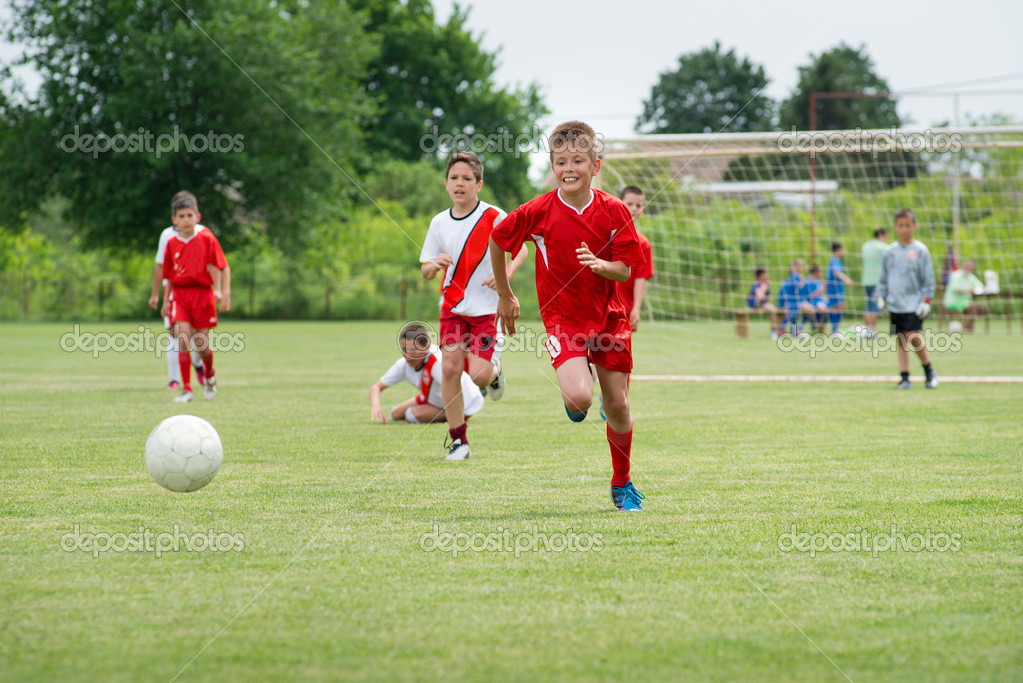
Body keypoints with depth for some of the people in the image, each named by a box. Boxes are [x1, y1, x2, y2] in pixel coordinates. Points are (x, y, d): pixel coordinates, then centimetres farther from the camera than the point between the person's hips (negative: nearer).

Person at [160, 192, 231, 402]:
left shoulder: (206, 239, -1)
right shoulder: (172, 243, 6)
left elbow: (222, 267, 0)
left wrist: (224, 292, -9)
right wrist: (166, 300, 14)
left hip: (202, 292, -1)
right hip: (179, 294, 1)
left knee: (202, 343, 1)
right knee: (183, 339, -14)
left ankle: (210, 375, 34)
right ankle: (186, 389, -11)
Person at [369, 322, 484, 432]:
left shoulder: (437, 361, -40)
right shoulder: (403, 364, -17)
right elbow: (377, 386, -11)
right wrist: (375, 407, -31)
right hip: (435, 398, 8)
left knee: (412, 416, -22)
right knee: (396, 414, 10)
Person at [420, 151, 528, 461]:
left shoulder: (494, 217, -8)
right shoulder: (439, 223, 4)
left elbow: (520, 250, 0)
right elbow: (426, 270, 10)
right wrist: (435, 265, -14)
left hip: (487, 307, -3)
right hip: (452, 307, 3)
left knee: (479, 375, -12)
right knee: (450, 368, -8)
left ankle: (495, 370, 28)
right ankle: (458, 440, 3)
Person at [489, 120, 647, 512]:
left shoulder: (613, 211, -7)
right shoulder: (538, 212, -11)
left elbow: (625, 270, -5)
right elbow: (496, 241, 5)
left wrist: (600, 264, -28)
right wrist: (505, 296, 11)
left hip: (608, 317, 2)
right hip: (562, 318, -2)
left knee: (618, 406, 4)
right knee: (580, 398, -23)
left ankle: (622, 483, 28)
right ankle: (574, 403, 18)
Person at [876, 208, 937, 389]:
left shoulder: (920, 250, -2)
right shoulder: (889, 251, 7)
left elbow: (928, 278, 0)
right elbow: (883, 278, 16)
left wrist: (926, 300, -6)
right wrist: (881, 296, 7)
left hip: (914, 303, -4)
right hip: (895, 304, 4)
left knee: (913, 337, -16)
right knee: (901, 341, 4)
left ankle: (929, 371, 3)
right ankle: (904, 377, 8)